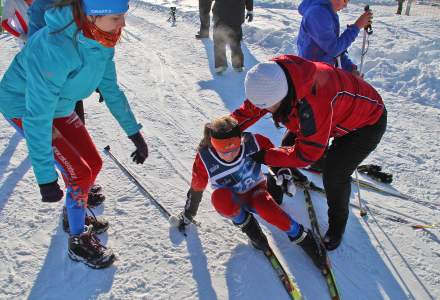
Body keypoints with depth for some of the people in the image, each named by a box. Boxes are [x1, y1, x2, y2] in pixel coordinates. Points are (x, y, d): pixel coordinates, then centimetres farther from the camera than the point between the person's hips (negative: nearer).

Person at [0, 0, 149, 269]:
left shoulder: (99, 40, -15)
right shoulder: (54, 49, -39)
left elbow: (110, 89, -3)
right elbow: (38, 118, -36)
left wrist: (134, 132, -1)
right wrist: (45, 178, -32)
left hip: (59, 105, 7)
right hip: (24, 107, -7)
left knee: (94, 163, 6)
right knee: (80, 173, -10)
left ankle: (76, 214, 34)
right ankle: (79, 241, 13)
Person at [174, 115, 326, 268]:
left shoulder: (253, 141, -27)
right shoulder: (204, 158, -25)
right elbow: (196, 189, -7)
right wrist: (187, 215, 5)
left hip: (256, 191, 0)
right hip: (231, 200, 0)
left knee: (264, 205, -35)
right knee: (219, 198, -36)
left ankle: (301, 237, -14)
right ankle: (247, 224, -8)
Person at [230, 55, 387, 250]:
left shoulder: (313, 102, -46)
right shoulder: (272, 77, -24)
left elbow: (306, 153, -33)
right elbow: (250, 109, -7)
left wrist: (264, 157, -27)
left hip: (368, 120, -7)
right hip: (338, 111, 7)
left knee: (333, 175, -13)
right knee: (290, 142, 6)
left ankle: (337, 222, 15)